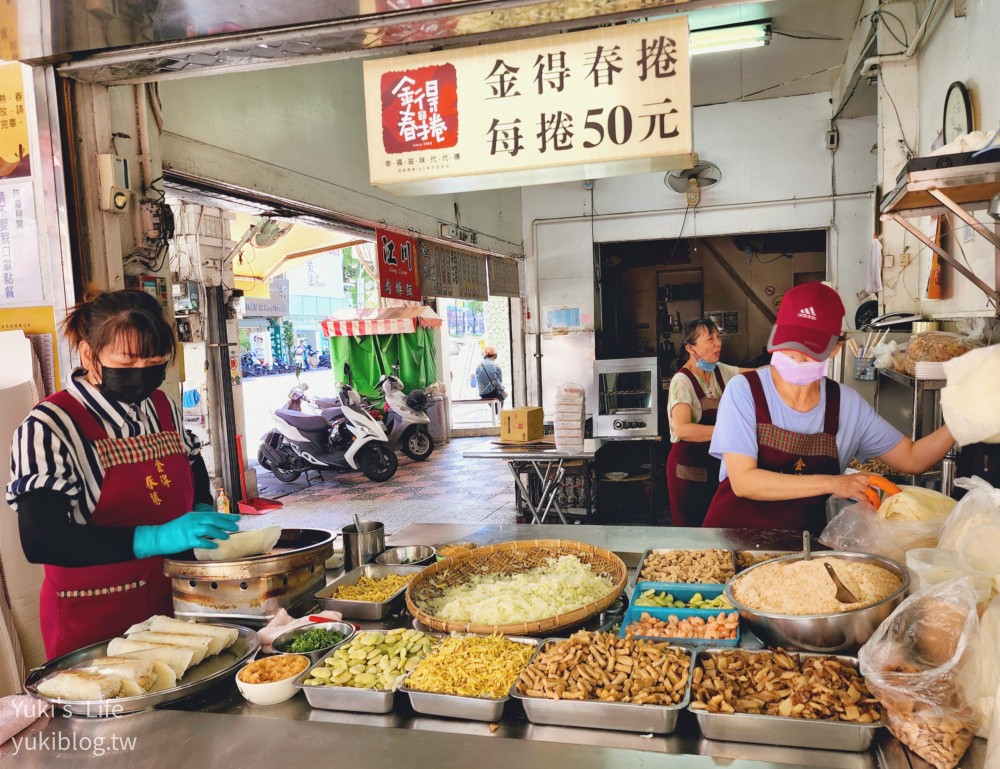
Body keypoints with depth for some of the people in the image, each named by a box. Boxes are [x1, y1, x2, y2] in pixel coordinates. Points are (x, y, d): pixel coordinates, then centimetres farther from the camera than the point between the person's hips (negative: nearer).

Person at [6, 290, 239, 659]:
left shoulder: (163, 408, 3)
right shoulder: (50, 427, -15)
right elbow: (40, 541, -24)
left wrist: (204, 516, -2)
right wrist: (155, 539, -33)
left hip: (173, 604, 6)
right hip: (93, 623, -5)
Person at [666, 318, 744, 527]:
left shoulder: (722, 372, 4)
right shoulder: (682, 381, -18)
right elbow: (682, 429, -31)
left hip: (718, 463, 6)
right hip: (690, 467, -6)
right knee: (691, 527, 4)